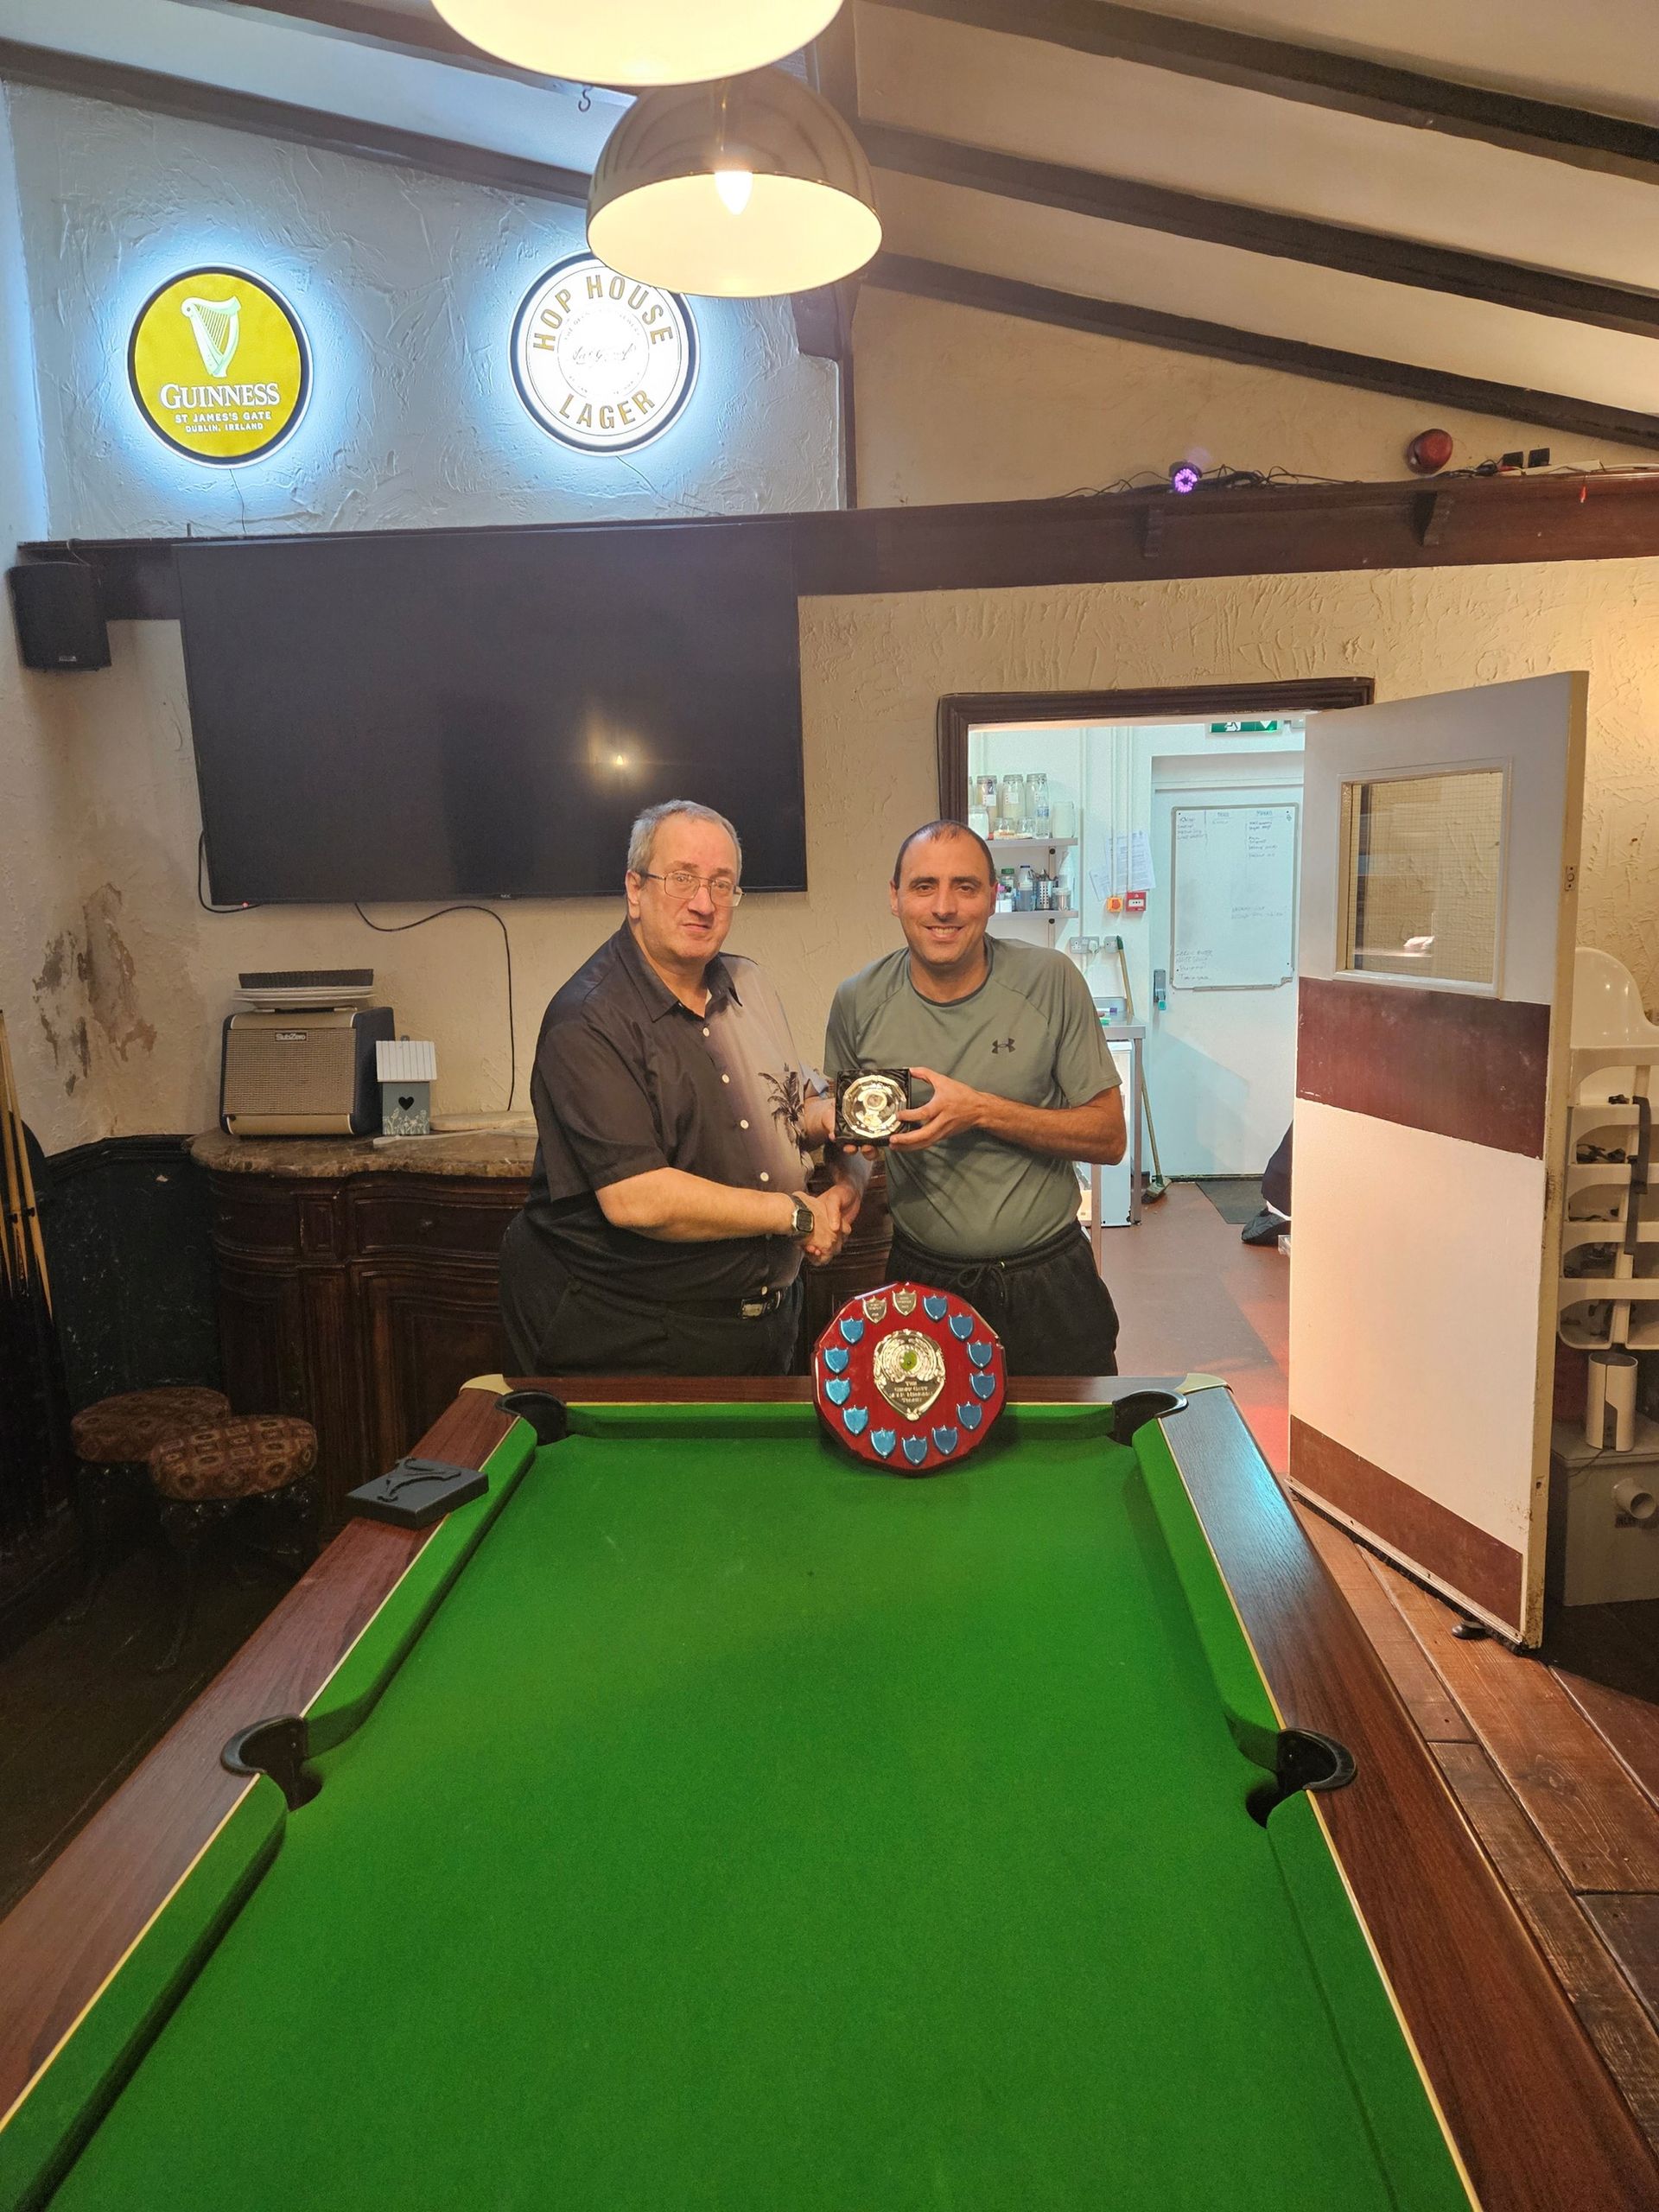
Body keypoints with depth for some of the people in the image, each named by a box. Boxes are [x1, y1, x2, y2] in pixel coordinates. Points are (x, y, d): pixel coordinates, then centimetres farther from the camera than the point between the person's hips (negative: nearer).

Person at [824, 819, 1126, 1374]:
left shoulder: (1050, 980, -10)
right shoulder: (858, 1002, -5)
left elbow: (1109, 1136, -8)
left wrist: (982, 1110, -21)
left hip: (1049, 1287, -1)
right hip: (920, 1283, 1)